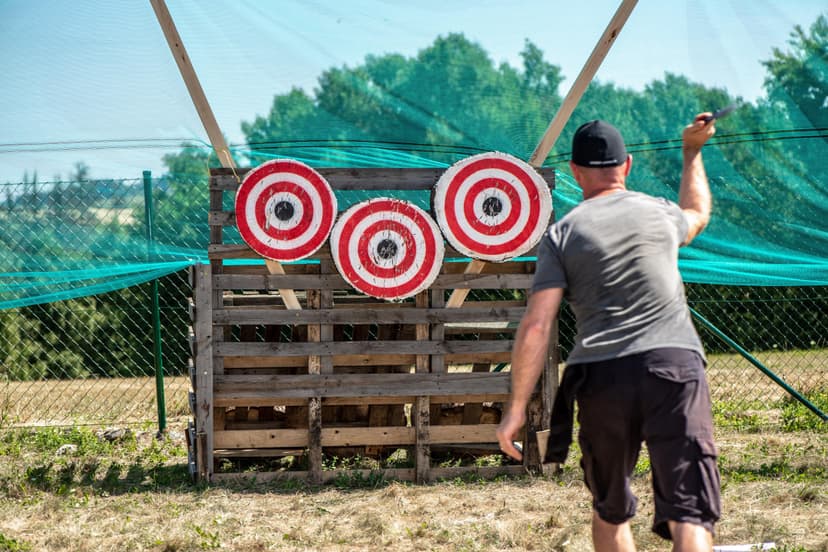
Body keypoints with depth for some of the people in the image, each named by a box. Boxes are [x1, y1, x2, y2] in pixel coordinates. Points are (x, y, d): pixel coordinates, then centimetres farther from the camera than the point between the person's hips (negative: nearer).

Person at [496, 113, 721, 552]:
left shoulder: (562, 235, 7)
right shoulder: (660, 213, 14)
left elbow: (535, 326, -2)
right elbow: (697, 214, 42)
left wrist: (516, 408, 1)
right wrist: (692, 153, 57)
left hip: (602, 378, 0)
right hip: (674, 367, 0)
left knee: (609, 512, 21)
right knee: (688, 513, -11)